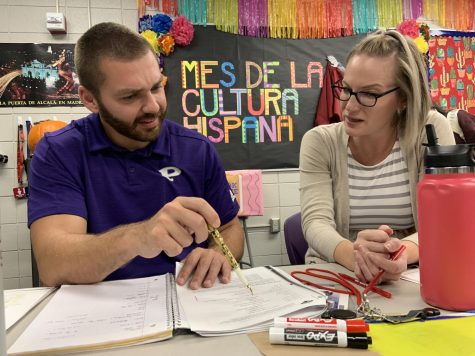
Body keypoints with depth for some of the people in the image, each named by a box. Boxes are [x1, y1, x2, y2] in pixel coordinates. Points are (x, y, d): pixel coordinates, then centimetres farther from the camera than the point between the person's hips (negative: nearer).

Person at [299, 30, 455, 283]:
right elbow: (316, 221, -16)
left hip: (407, 278, 0)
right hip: (332, 276, 0)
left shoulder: (431, 131, -6)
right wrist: (352, 254, -36)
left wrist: (404, 251, -33)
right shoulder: (319, 142, -5)